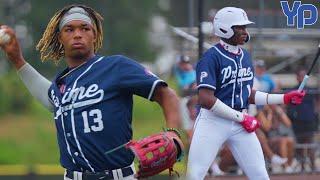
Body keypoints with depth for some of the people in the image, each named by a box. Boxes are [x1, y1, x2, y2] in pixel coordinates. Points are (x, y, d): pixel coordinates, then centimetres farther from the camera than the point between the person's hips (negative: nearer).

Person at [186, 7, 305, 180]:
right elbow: (206, 99, -21)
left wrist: (284, 98, 9)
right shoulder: (211, 57, -13)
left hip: (240, 121, 7)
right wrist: (241, 118, -17)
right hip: (213, 121, -6)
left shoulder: (245, 57, 11)